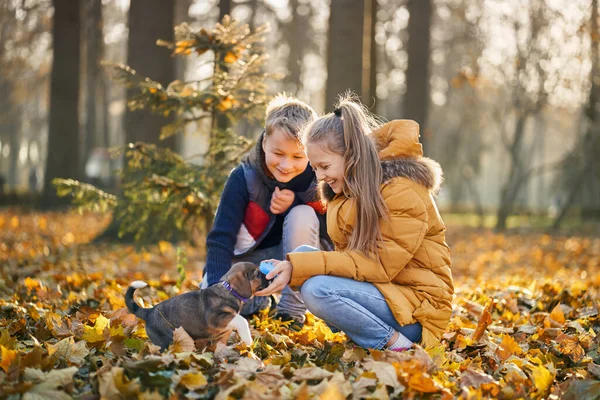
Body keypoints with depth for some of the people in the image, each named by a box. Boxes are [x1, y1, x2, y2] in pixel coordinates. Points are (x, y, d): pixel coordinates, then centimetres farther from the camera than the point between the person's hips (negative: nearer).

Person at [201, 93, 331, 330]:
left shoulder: (318, 177, -19)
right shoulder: (243, 178, -20)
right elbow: (220, 237, -25)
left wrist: (295, 202, -31)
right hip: (250, 259, 0)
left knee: (302, 215, -30)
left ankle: (292, 311, -18)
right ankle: (259, 301, 9)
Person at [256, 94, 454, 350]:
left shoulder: (403, 193, -18)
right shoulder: (353, 187, 9)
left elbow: (380, 265, -23)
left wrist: (299, 267, -28)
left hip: (416, 305, -9)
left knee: (317, 289, -27)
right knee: (302, 253, -3)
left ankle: (394, 342, -12)